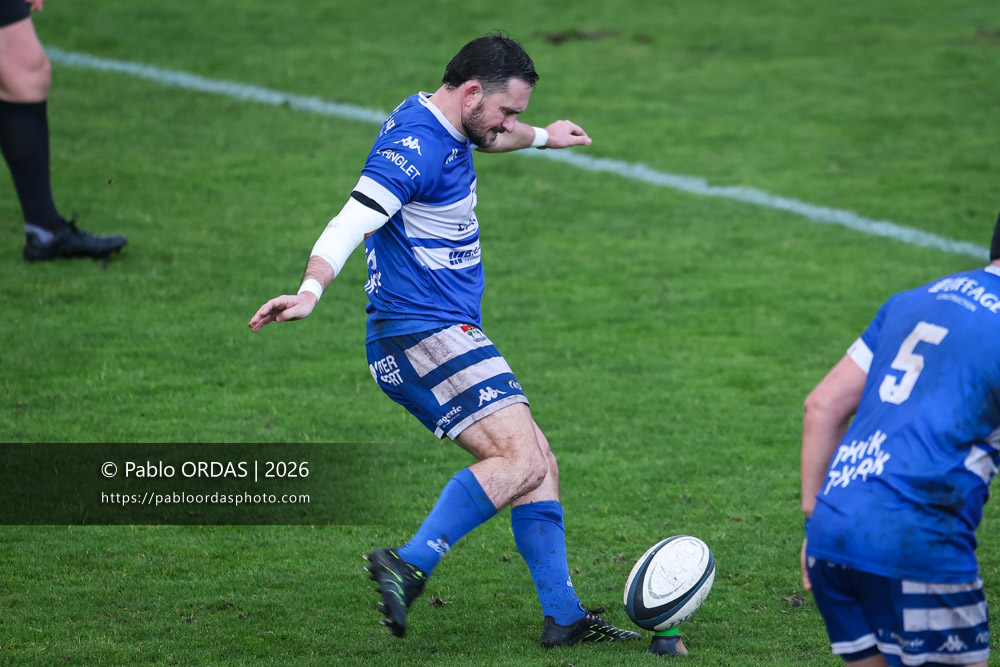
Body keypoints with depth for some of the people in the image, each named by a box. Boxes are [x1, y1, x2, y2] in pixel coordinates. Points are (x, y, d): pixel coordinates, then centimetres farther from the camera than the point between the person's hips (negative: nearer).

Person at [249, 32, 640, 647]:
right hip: (427, 335, -11)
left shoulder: (445, 128, 14)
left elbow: (487, 138, 40)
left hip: (444, 335, 11)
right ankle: (410, 566, -27)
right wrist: (310, 291, -47)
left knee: (538, 463, 8)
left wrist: (543, 136, 58)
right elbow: (353, 222, -31)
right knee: (522, 460, -21)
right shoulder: (416, 146, -18)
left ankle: (563, 616, 8)